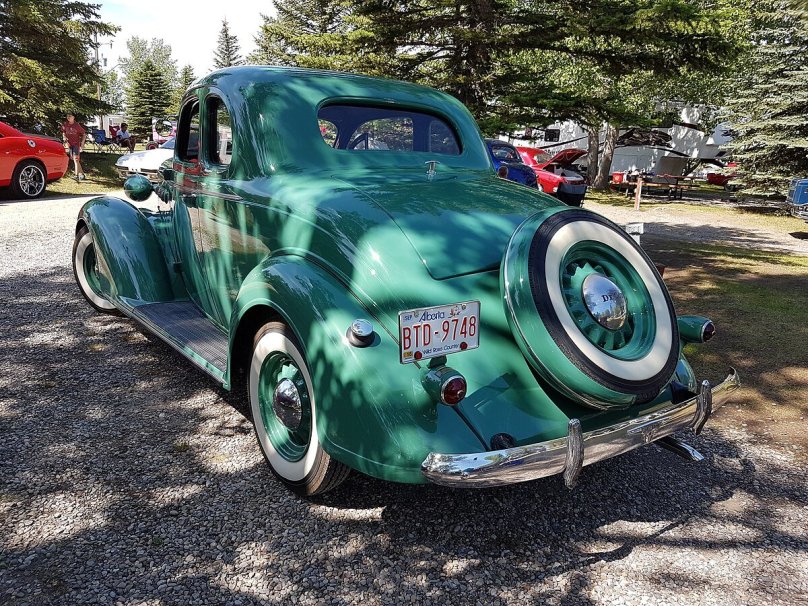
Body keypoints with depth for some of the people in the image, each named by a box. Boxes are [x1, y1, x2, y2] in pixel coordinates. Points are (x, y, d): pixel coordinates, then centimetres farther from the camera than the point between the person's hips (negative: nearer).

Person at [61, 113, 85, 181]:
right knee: (74, 159, 13)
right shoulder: (65, 125, 2)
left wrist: (82, 142, -11)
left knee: (76, 159, -17)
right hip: (69, 144, 6)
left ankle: (77, 175, -22)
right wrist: (64, 138, -1)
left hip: (76, 143, -6)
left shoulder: (77, 125, -10)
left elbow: (84, 134, -2)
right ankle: (81, 173, 25)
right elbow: (63, 132, 19)